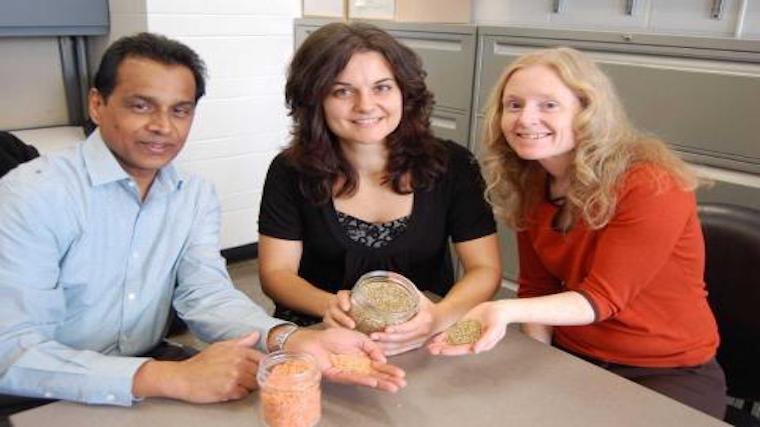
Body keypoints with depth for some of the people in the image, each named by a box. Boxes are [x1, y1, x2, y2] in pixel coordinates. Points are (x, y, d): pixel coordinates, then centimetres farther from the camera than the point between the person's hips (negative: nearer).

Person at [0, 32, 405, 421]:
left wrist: (293, 340, -29)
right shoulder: (33, 194, -17)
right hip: (42, 401, -4)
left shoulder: (197, 196, 1)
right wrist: (172, 378, -33)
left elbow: (206, 293, -10)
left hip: (148, 372, 5)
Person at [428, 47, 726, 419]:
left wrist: (508, 312, -36)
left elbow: (600, 298, -21)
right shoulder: (528, 186, -2)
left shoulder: (652, 188, -21)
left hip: (667, 374, -4)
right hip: (569, 359, 4)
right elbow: (537, 287, 2)